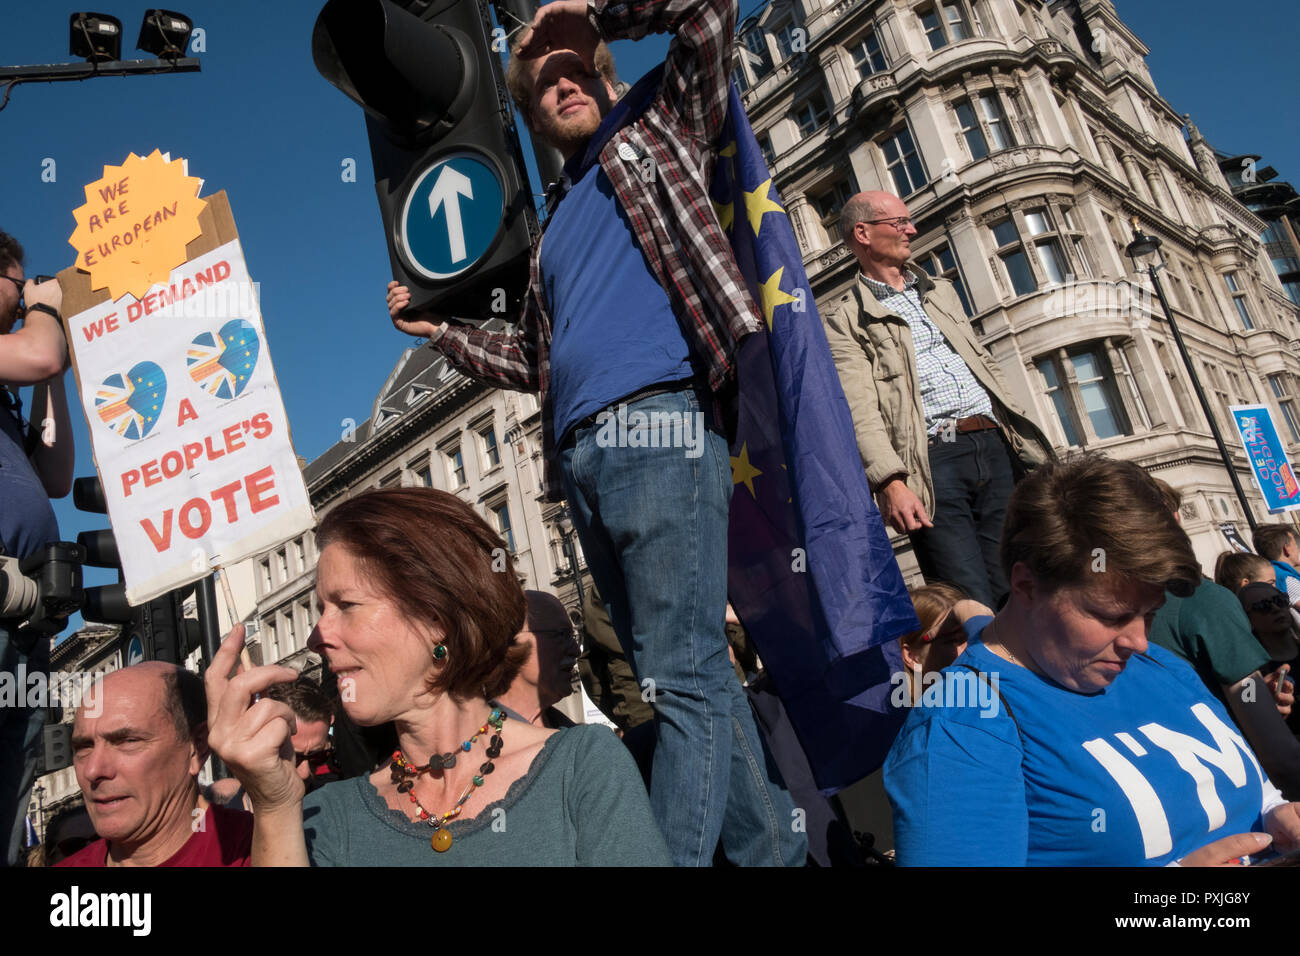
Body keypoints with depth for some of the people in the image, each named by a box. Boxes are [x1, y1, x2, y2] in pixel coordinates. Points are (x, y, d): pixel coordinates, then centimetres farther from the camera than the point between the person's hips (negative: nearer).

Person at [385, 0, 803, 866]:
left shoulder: (655, 127, 17)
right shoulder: (555, 230, 30)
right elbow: (533, 362, 30)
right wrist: (438, 328, 27)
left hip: (656, 422, -7)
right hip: (581, 455, 7)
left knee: (683, 674, -11)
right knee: (680, 672, 9)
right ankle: (772, 846, 22)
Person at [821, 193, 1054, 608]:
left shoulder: (942, 292, 26)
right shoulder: (844, 320, 3)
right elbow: (859, 409, -10)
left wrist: (1023, 436, 16)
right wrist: (890, 482, -24)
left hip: (994, 445, 6)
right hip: (932, 462, -6)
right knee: (972, 610, -10)